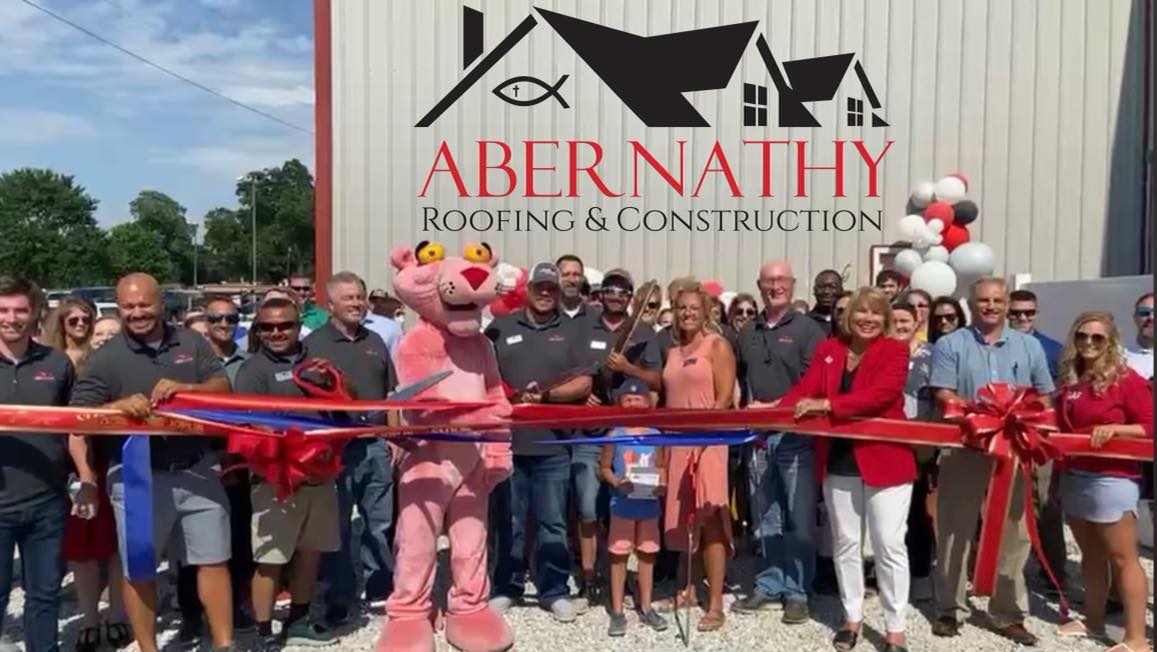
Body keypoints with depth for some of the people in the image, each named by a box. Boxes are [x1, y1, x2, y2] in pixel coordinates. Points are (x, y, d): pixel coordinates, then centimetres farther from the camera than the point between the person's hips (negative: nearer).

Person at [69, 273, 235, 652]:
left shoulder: (192, 343, 6)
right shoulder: (105, 358, -2)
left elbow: (223, 388, 2)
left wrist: (185, 388, -17)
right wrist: (119, 406, -24)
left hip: (197, 470, 2)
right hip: (137, 477, -2)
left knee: (213, 560, 7)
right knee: (138, 569, 10)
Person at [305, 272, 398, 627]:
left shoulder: (375, 341, 13)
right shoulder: (313, 343, -2)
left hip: (377, 443, 4)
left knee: (381, 522, 11)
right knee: (337, 526, 6)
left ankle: (381, 588, 26)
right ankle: (339, 599, 16)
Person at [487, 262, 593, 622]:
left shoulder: (570, 331, 6)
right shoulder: (501, 327, 7)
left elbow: (583, 384, -1)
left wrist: (547, 395, -14)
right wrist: (508, 399, -8)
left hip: (553, 445, 0)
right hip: (507, 441, 0)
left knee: (552, 524, 8)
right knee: (508, 522, 10)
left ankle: (555, 591, 20)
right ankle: (505, 588, 24)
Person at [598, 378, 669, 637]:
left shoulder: (654, 434, 2)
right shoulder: (615, 434, -3)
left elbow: (660, 467, 8)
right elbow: (603, 468, 0)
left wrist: (662, 485, -12)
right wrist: (617, 483, -18)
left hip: (649, 505, 2)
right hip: (622, 505, -2)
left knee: (647, 555, 12)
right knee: (618, 556, 4)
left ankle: (645, 607, 25)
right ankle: (617, 611, 14)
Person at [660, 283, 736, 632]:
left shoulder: (717, 345, -1)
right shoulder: (672, 352, 16)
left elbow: (726, 397, -9)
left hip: (707, 440, -6)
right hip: (675, 442, 6)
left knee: (709, 519, -7)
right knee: (682, 517, 10)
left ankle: (715, 604, -4)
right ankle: (687, 587, 22)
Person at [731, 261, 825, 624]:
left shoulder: (808, 329, -2)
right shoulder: (748, 333, 15)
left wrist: (775, 407, -16)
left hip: (796, 434, -5)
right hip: (758, 435, 5)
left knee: (799, 518, 1)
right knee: (765, 517, 11)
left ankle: (797, 591, 10)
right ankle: (770, 585, 21)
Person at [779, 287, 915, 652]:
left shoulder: (895, 350, -5)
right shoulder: (828, 350, 8)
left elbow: (881, 394, -22)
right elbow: (805, 390, -1)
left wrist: (828, 405, -31)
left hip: (885, 460, -4)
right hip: (839, 462, 4)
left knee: (889, 544, 1)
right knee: (845, 542, 13)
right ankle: (852, 617, 28)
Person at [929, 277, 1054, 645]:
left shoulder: (1029, 346, 11)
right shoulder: (950, 345, 1)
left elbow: (1043, 397, 11)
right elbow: (944, 396, -7)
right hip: (963, 449, -2)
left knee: (1014, 533, 6)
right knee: (955, 530, 5)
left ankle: (1009, 613, 18)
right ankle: (950, 609, 16)